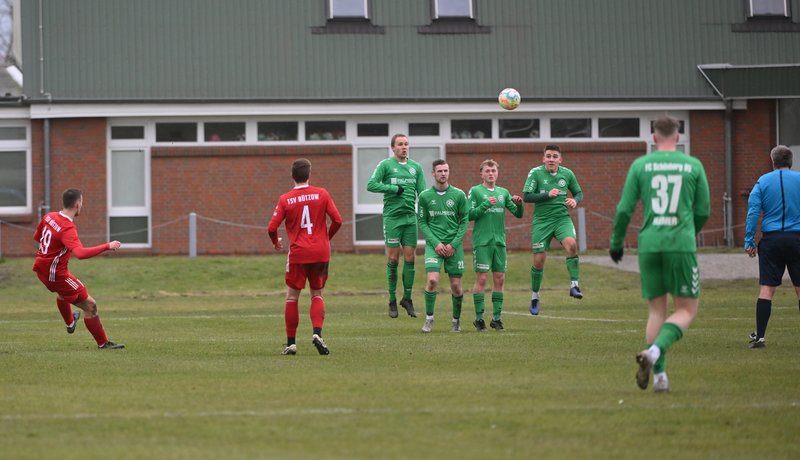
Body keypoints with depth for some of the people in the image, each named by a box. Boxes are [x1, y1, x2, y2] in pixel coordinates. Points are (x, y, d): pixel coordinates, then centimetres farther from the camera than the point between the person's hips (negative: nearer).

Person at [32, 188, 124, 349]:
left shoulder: (49, 217, -3)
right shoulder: (68, 229, -28)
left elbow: (37, 236, 16)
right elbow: (81, 253, -43)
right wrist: (107, 246, -38)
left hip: (41, 268, 9)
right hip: (56, 274, -9)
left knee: (62, 292, 40)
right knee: (90, 305, -2)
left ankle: (70, 322, 65)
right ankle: (103, 343, 5)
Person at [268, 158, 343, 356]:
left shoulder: (285, 199, -2)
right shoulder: (321, 194, 0)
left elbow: (272, 228, -6)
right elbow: (337, 220, -2)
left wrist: (276, 242, 15)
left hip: (298, 253, -1)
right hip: (321, 252, 1)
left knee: (292, 297, 9)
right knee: (317, 294, 14)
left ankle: (291, 343, 8)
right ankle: (317, 332, -9)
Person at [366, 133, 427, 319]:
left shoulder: (416, 167, 12)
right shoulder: (386, 165, 0)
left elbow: (423, 194, 12)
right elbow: (371, 185, -10)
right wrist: (394, 188, -14)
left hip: (411, 218, 4)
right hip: (392, 218, -4)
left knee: (410, 258, 1)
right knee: (393, 258, -2)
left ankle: (407, 298, 12)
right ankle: (392, 300, 5)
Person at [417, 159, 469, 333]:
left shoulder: (459, 195, 1)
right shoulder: (425, 196, 1)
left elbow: (464, 221, 3)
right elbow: (422, 222, 3)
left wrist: (454, 244, -7)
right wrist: (435, 243, -9)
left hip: (454, 245, 1)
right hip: (434, 244, -1)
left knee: (456, 285, 2)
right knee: (433, 279, -18)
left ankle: (456, 320, 21)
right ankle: (429, 319, -5)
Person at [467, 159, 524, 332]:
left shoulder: (503, 192, 14)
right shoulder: (475, 191, 2)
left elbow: (518, 214, 13)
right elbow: (470, 214, -6)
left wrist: (519, 204, -7)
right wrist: (485, 205, -18)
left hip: (499, 241, 4)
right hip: (482, 241, -4)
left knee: (499, 278, 2)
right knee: (481, 278, -7)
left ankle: (496, 317, 8)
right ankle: (479, 318, -3)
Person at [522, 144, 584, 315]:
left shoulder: (567, 174, 3)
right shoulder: (536, 173, -5)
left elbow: (578, 192, 16)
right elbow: (526, 196, -11)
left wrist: (575, 200, -7)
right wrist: (547, 195, -21)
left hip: (562, 218, 1)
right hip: (541, 221, -1)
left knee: (571, 244, -28)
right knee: (539, 260, 0)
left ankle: (574, 285, -22)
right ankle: (534, 296, 20)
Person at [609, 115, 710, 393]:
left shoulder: (640, 165, 4)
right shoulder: (693, 166, 4)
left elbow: (624, 209, 2)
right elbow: (703, 211, 9)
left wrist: (616, 242, 16)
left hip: (649, 245, 2)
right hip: (682, 244, -2)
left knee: (656, 310, 12)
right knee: (687, 310, 5)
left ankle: (659, 374, 4)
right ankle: (655, 351, -21)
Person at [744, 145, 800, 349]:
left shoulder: (763, 181, 4)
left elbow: (752, 212, -2)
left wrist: (749, 241, -1)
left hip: (771, 240, 0)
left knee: (766, 288, -1)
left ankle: (759, 336, -5)